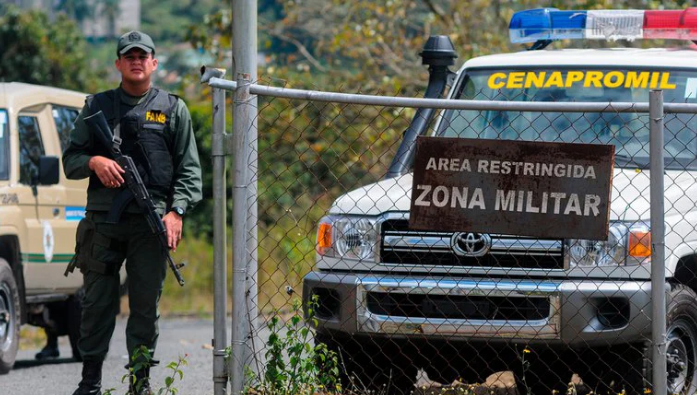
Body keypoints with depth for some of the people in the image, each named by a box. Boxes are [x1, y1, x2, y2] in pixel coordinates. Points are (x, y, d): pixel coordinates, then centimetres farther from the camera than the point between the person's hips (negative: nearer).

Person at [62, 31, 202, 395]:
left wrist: (177, 211, -7)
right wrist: (93, 162, -9)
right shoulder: (97, 106, 14)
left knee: (146, 304, 0)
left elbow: (189, 169, 6)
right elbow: (70, 160, 13)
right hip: (102, 219, 1)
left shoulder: (173, 109, 10)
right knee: (97, 303, 1)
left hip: (151, 222, -1)